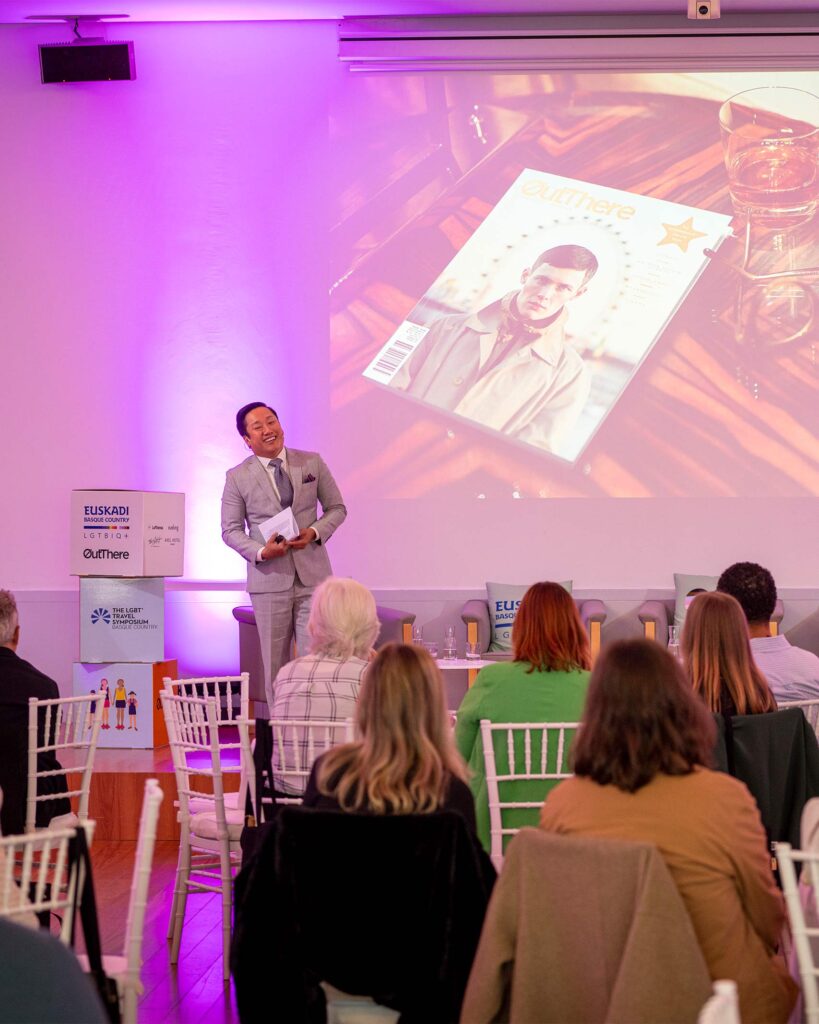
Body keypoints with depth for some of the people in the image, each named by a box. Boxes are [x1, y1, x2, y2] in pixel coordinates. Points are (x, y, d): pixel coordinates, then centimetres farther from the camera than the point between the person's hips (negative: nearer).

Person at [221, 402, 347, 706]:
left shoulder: (312, 463, 5)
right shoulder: (237, 478, 1)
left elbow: (336, 508, 11)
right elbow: (231, 530, 4)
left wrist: (314, 532, -9)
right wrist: (261, 552, -15)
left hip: (313, 576, 1)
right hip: (269, 578, -1)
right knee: (275, 664, 4)